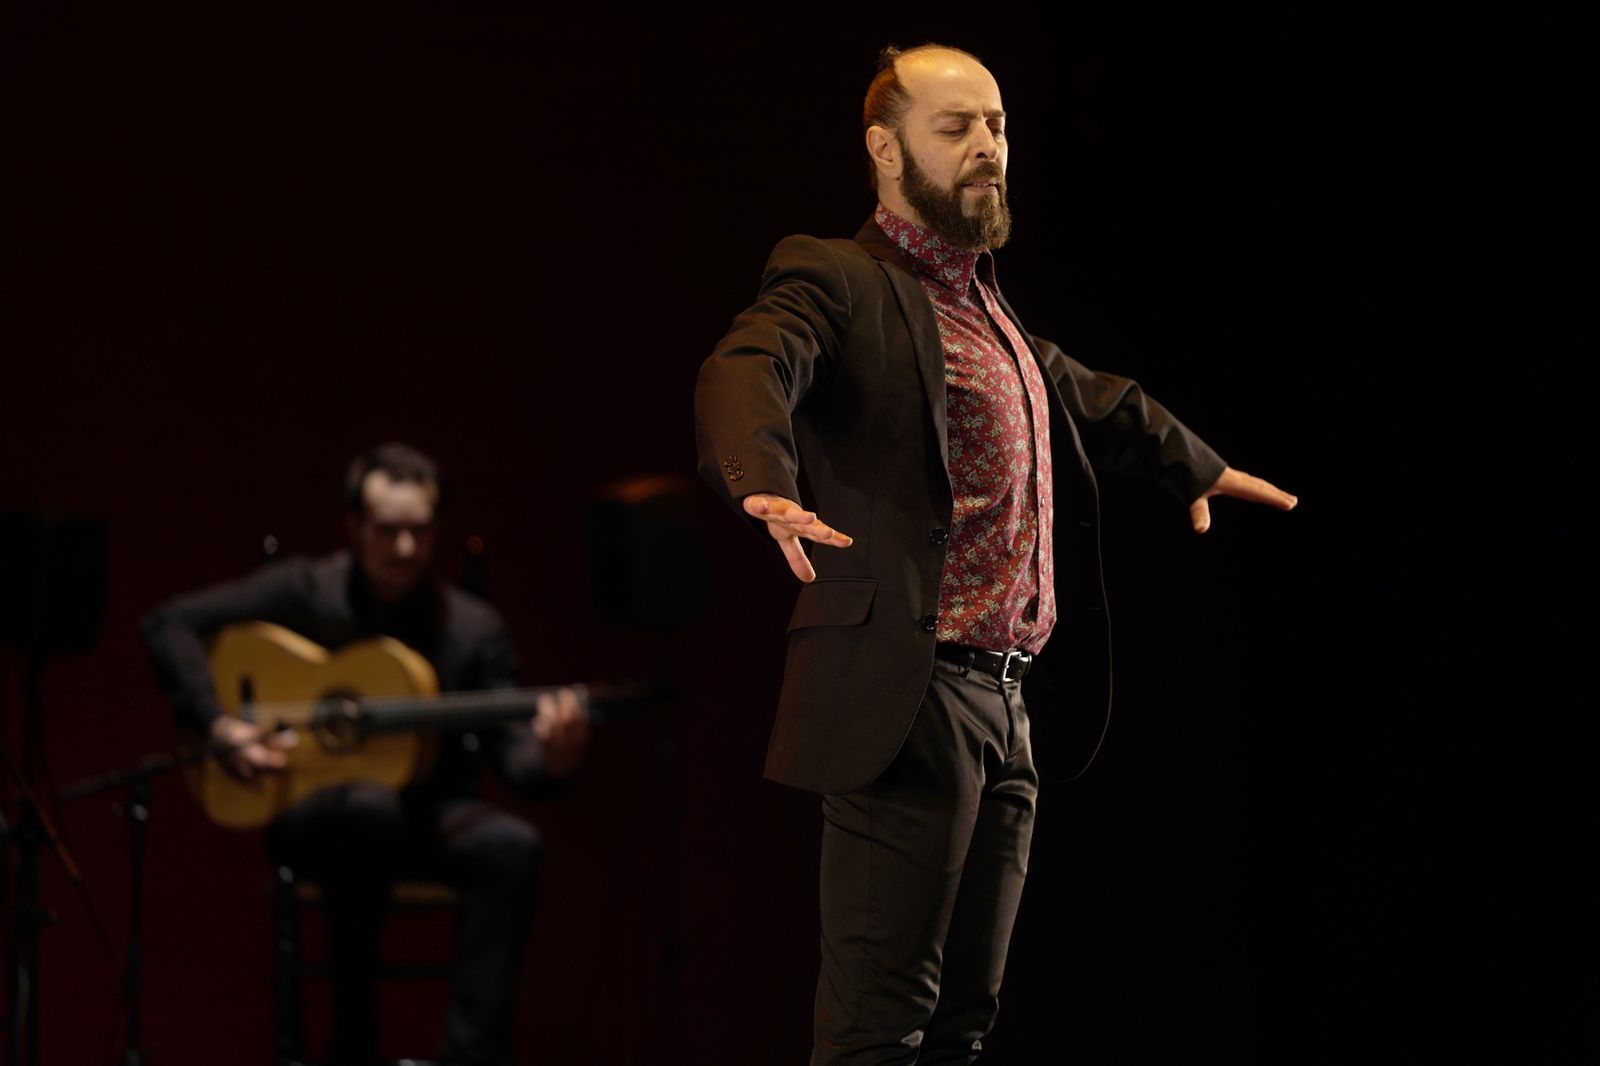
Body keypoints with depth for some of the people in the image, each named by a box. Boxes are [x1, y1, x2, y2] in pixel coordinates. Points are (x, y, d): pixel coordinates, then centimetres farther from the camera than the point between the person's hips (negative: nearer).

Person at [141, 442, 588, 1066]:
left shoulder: (473, 629, 0)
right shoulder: (305, 593, -4)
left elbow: (509, 749, -7)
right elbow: (170, 625, -5)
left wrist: (551, 760, -32)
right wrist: (218, 727, -18)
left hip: (430, 816, 2)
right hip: (313, 818, -2)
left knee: (512, 845, -30)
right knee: (372, 806, -38)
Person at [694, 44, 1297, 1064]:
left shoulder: (984, 303, 22)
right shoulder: (841, 283, -6)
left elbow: (1085, 396, 42)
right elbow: (746, 370, -27)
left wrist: (1194, 462, 56)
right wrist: (768, 485, -48)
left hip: (1004, 711, 9)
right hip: (909, 704, -9)